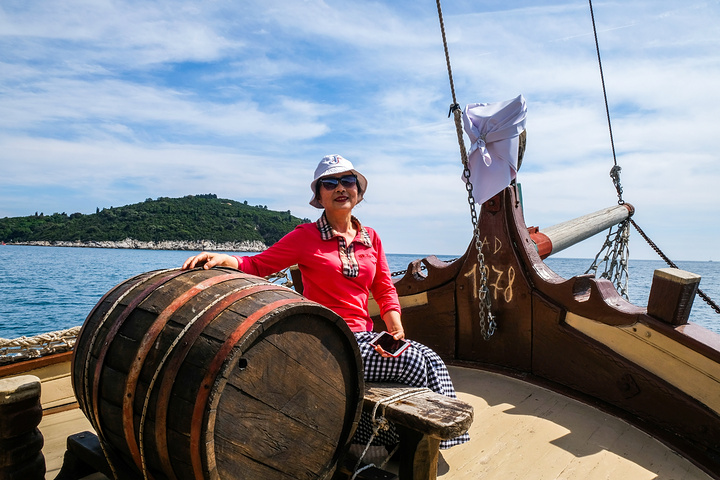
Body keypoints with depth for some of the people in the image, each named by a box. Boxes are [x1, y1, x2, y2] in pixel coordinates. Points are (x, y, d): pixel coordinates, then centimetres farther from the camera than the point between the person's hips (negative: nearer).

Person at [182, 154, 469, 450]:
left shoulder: (371, 238, 12)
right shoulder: (306, 236, -2)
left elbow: (385, 290, 14)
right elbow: (257, 265, -2)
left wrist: (396, 330, -2)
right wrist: (221, 259, -21)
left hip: (363, 336, 6)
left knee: (431, 359, -12)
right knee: (412, 362, -18)